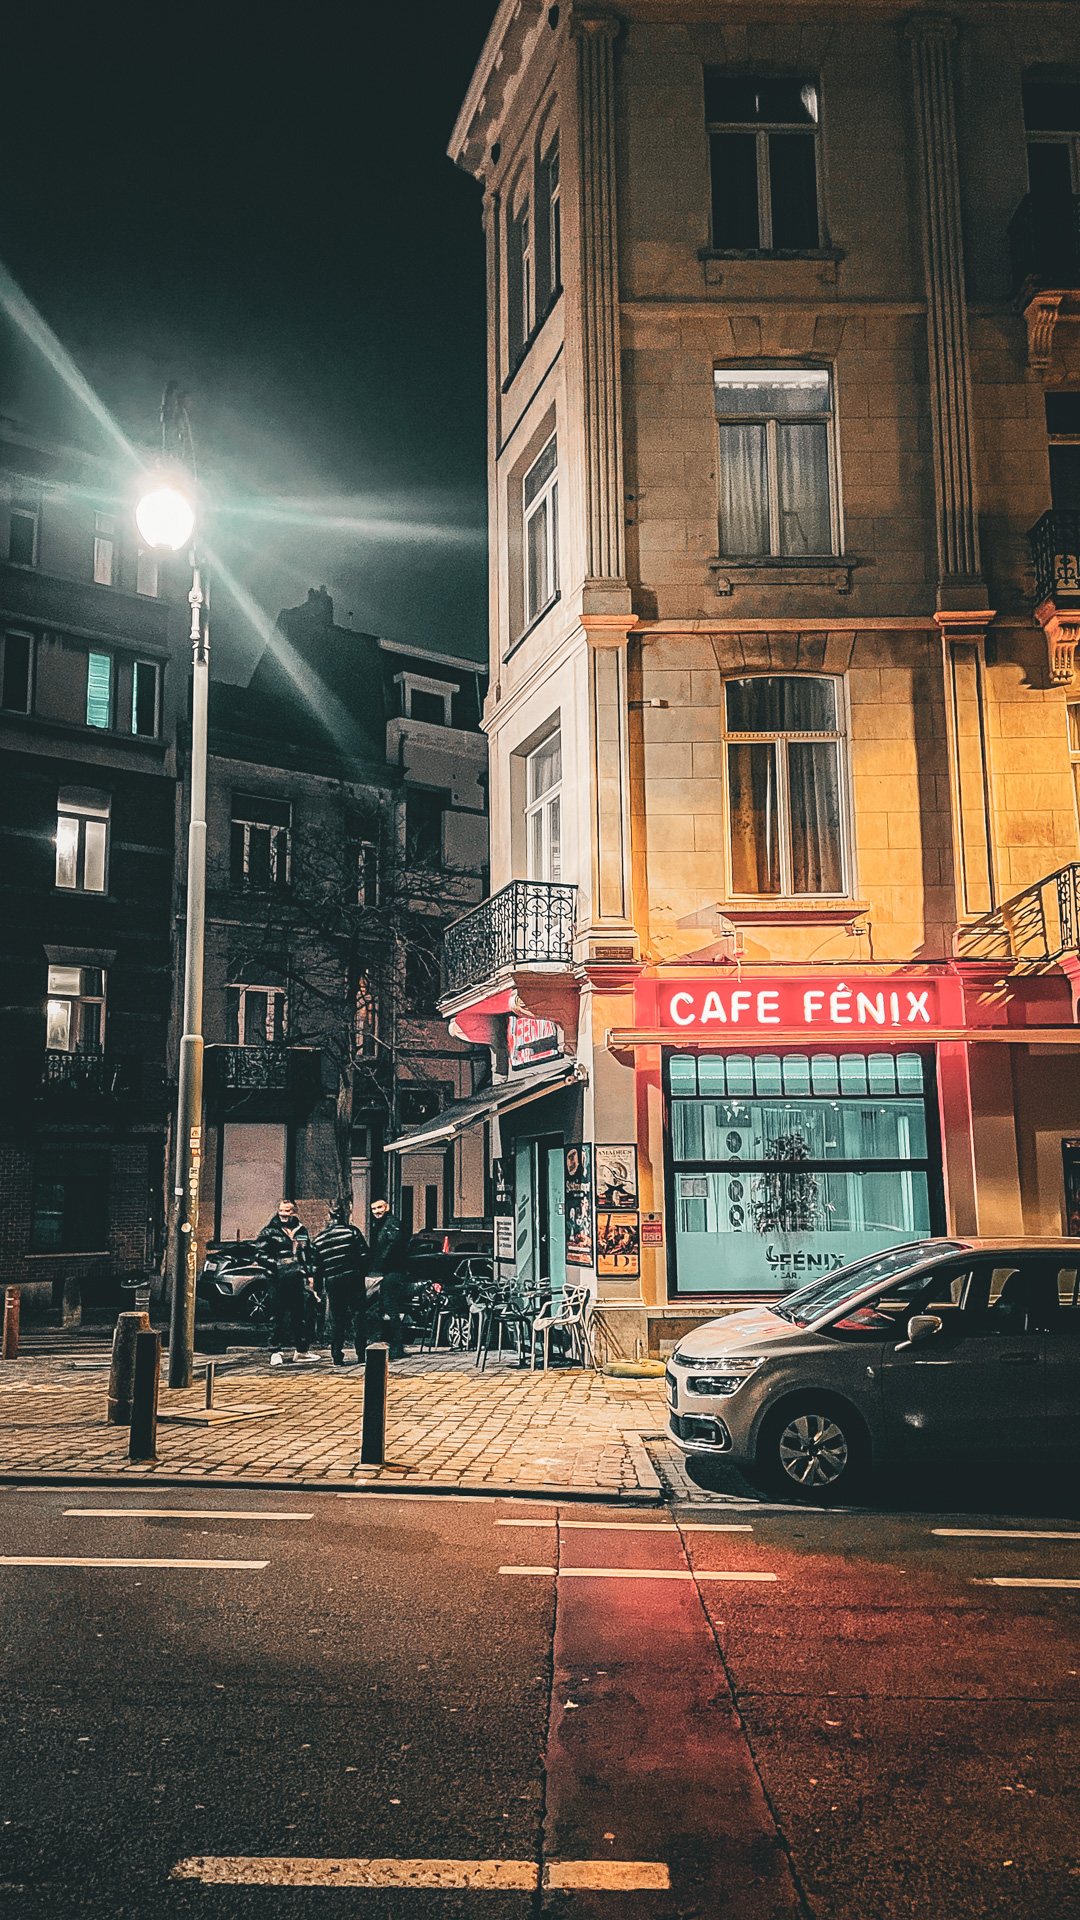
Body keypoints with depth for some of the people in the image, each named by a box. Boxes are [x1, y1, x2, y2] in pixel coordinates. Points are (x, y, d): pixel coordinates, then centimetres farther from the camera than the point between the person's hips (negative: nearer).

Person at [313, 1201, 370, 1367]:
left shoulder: (318, 1240, 7)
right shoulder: (352, 1232, -1)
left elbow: (316, 1267, 9)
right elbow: (364, 1256, -5)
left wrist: (320, 1287, 17)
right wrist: (363, 1275, 7)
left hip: (331, 1282, 2)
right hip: (353, 1278, -2)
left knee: (336, 1319, 8)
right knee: (358, 1314, 6)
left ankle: (337, 1356, 6)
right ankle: (361, 1352, 5)